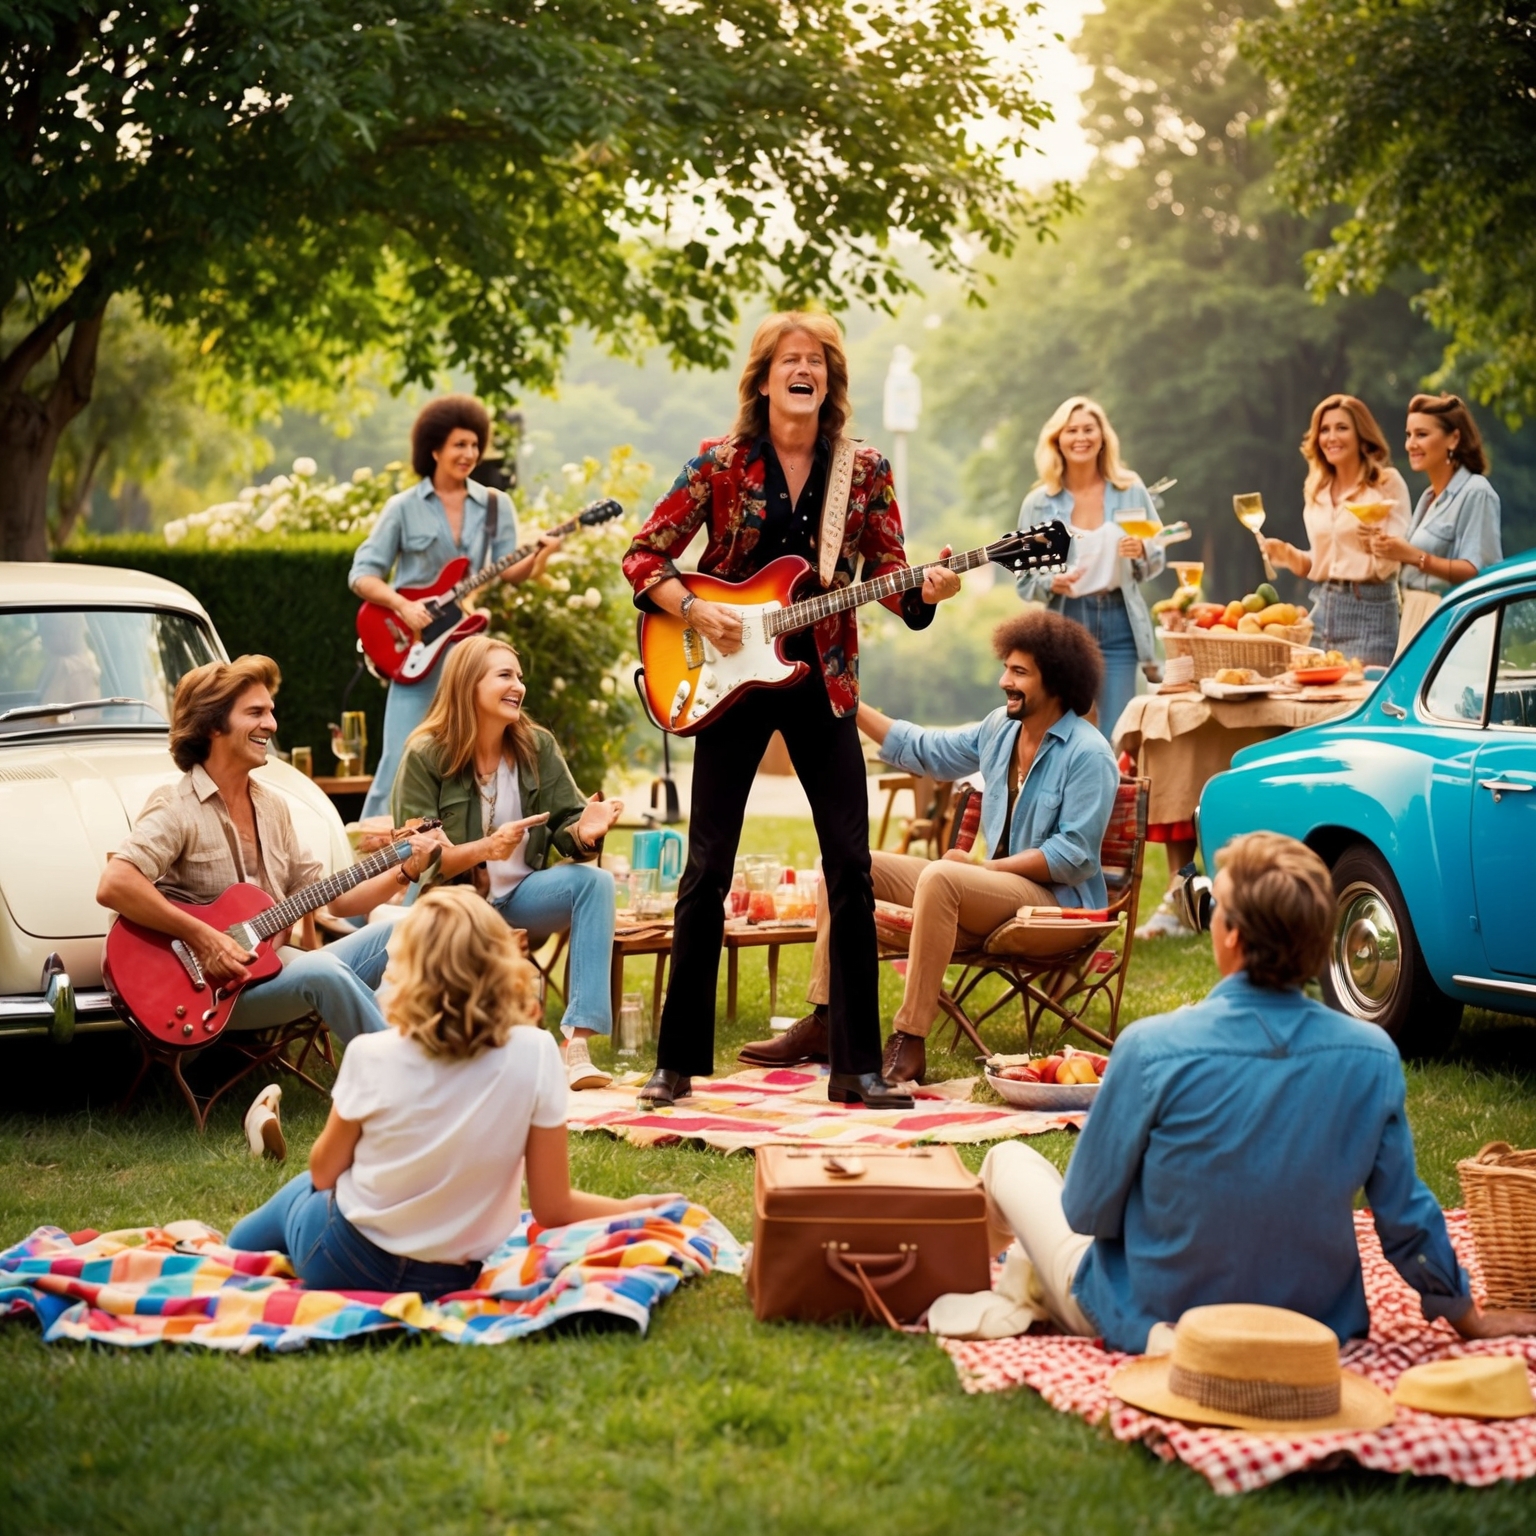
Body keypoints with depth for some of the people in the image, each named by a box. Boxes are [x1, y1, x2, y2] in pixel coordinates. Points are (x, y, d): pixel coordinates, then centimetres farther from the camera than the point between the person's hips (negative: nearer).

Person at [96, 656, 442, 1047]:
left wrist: (404, 872, 3)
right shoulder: (177, 808, -11)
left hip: (271, 968, 8)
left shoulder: (272, 806, 13)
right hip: (211, 985, -8)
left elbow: (329, 898, 16)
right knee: (322, 969, -31)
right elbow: (115, 886, -26)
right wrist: (203, 938, -27)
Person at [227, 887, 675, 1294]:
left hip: (345, 1265, -2)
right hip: (453, 1280, 2)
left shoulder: (372, 1057, -22)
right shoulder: (535, 1055, -20)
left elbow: (323, 1172, -4)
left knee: (301, 1191, 34)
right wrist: (634, 1208, 1)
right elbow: (552, 1209, -14)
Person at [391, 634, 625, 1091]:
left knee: (594, 881, -26)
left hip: (520, 897, 4)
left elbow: (566, 826, 0)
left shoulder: (537, 747, 2)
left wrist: (584, 832, -26)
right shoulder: (425, 756, -9)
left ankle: (578, 1044, -34)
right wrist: (484, 849, -30)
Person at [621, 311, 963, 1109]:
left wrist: (926, 588, -19)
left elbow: (887, 574, 2)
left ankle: (857, 1066, 5)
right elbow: (644, 556, -1)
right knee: (707, 869, 1)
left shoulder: (864, 470, 2)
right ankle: (678, 1061, 10)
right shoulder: (720, 463, -4)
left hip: (821, 682, 2)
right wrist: (696, 611, -15)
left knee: (852, 870, -2)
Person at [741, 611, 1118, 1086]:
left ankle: (909, 1043, -38)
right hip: (995, 888, 9)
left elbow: (1073, 856, -20)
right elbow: (925, 751, 19)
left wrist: (981, 867, -19)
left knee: (940, 876, -38)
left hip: (1055, 901, -9)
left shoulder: (1088, 756, -15)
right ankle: (823, 1021, -6)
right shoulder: (1002, 727, 9)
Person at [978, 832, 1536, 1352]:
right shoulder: (1372, 1058, -17)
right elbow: (1405, 1216, -6)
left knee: (1009, 1159, 18)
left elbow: (1088, 1210, -14)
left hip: (1151, 1323, -4)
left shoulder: (1151, 1051, -26)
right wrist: (1469, 1319, 10)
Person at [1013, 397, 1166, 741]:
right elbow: (1023, 580, 3)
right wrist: (1051, 583, -18)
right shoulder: (1039, 503, 0)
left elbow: (1156, 561, 9)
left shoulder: (1131, 491, 3)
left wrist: (1141, 552, -13)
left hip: (1118, 624, 0)